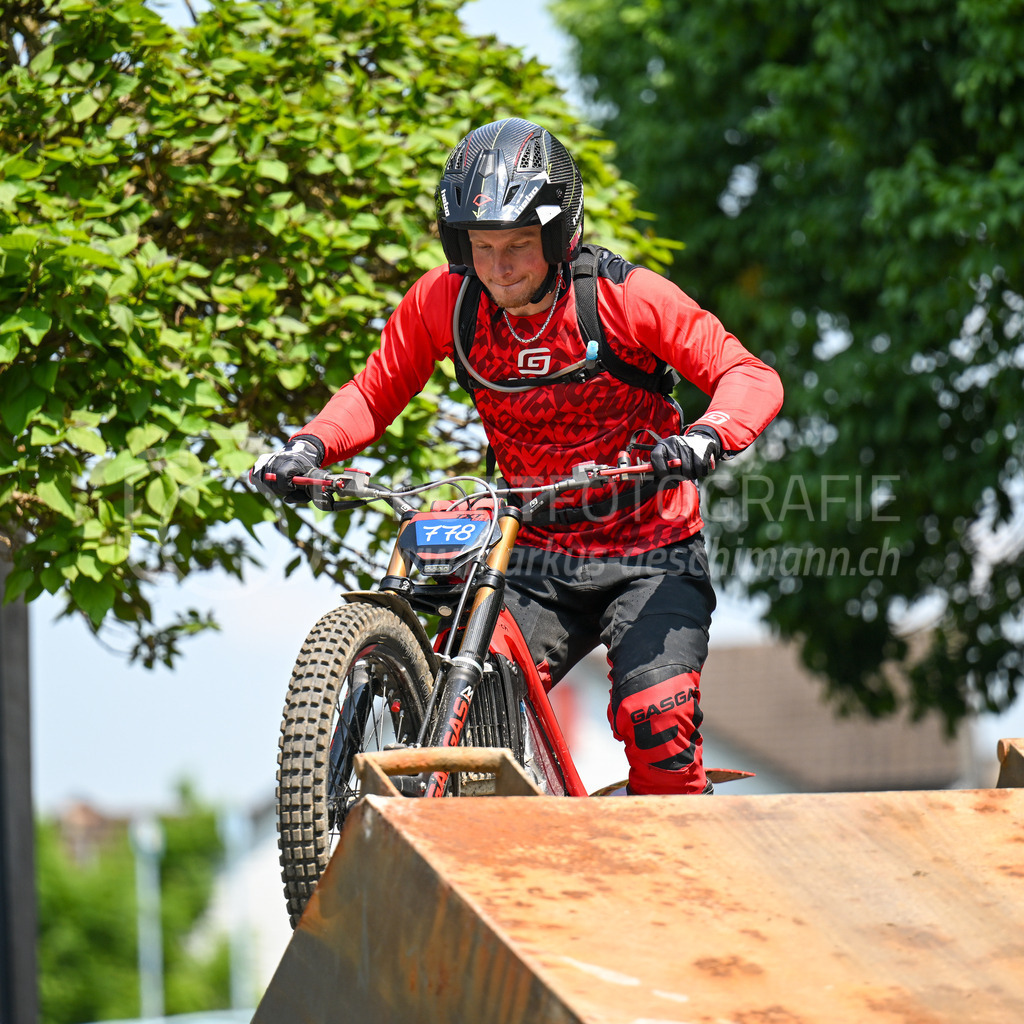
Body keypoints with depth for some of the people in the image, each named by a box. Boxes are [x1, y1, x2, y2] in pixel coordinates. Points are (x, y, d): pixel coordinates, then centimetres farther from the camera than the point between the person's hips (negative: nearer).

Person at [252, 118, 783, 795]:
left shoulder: (624, 297, -14)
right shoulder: (442, 301, -5)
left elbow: (751, 377, -16)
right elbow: (376, 390, 7)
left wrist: (705, 440, -37)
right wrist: (310, 446, -13)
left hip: (649, 556, -3)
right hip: (536, 557, 3)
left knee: (656, 720, -23)